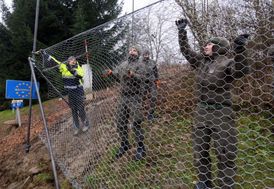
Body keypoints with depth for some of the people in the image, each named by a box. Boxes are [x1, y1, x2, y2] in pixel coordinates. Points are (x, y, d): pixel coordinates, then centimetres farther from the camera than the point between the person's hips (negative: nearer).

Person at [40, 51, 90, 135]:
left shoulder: (78, 69, -13)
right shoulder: (63, 67, -2)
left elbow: (80, 75, -35)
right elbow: (52, 60, 5)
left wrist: (71, 69, -47)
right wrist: (44, 53, 4)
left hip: (79, 93, -4)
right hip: (70, 94, 4)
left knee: (80, 110, -1)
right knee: (74, 111, 12)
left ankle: (86, 124, 21)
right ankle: (76, 127, 24)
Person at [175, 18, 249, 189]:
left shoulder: (228, 63, -9)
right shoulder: (201, 61, 8)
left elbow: (241, 71, -30)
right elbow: (186, 50, 16)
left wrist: (240, 51, -43)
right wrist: (182, 31, 15)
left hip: (221, 114, -6)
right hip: (202, 112, 7)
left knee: (225, 154, 2)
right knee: (200, 151, 16)